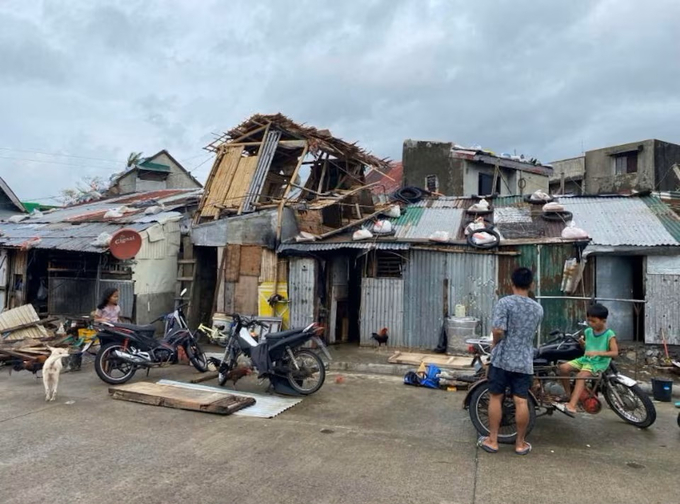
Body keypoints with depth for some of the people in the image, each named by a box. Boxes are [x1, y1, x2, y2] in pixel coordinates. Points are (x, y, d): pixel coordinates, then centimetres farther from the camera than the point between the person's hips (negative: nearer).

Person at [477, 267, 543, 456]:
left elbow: (498, 330, -19)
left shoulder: (504, 302, -10)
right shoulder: (538, 309, 7)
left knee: (496, 398, 7)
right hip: (525, 362, 3)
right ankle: (520, 443, 17)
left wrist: (495, 345, 1)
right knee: (521, 402, 6)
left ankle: (492, 441, 13)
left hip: (502, 359, -3)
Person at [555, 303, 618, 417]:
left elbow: (615, 352, -15)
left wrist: (597, 352, -27)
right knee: (563, 367, -15)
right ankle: (569, 394, 4)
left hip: (599, 362, -7)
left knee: (580, 376, -33)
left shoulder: (609, 334, -9)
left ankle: (571, 407, -38)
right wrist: (582, 343, -2)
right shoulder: (588, 331, 8)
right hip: (585, 359, 7)